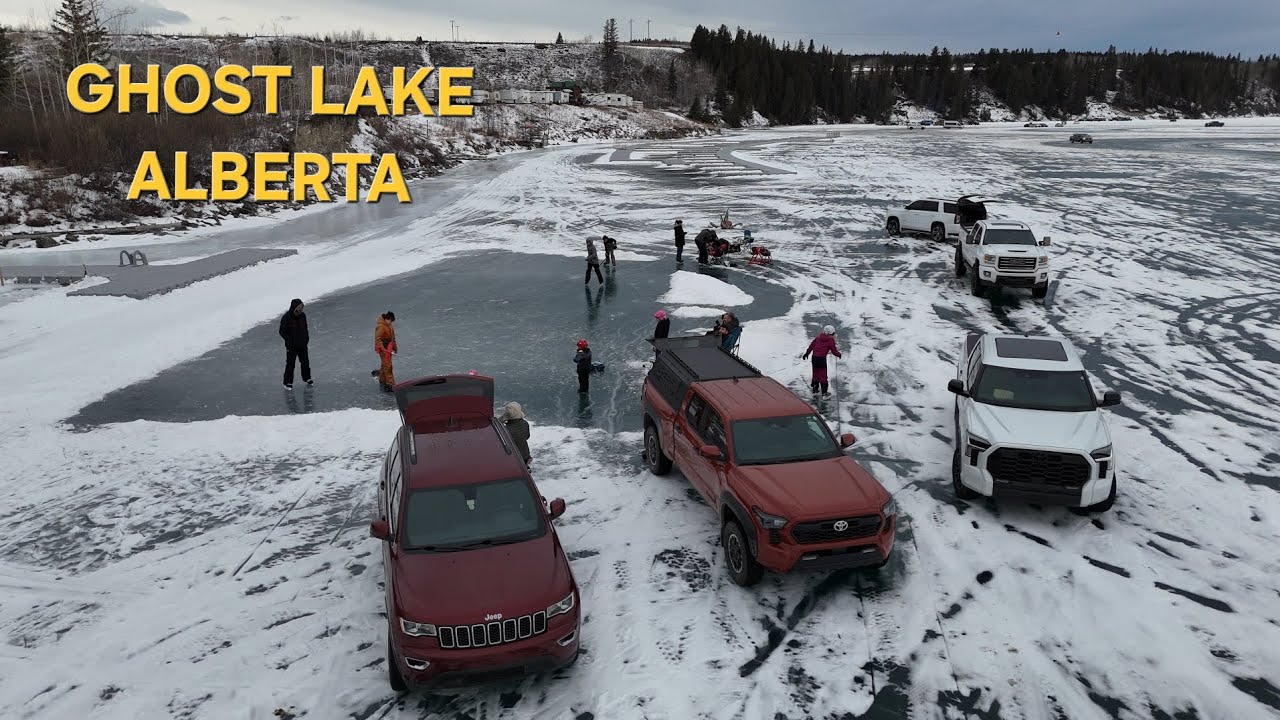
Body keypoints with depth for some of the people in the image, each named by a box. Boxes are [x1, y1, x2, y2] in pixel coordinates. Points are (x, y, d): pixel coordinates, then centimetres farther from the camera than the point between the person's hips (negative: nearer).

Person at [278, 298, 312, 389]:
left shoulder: (302, 315, -2)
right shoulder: (286, 318, -18)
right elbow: (282, 331, -12)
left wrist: (307, 337, 5)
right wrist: (289, 341, -19)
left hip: (302, 344, 5)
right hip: (291, 346, -5)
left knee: (305, 362, 17)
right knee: (290, 364, 2)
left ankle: (307, 378, 35)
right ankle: (288, 382, 12)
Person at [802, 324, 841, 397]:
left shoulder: (818, 338, 10)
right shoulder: (831, 341, -4)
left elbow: (811, 346, 13)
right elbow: (834, 351, 1)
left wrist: (806, 353, 24)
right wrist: (839, 354, 21)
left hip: (814, 357, 5)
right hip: (822, 358, -5)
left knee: (816, 374, 19)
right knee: (823, 376, 3)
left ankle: (815, 390, 30)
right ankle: (824, 393, 6)